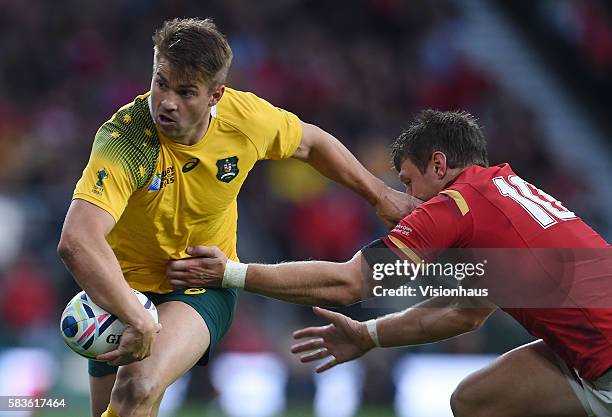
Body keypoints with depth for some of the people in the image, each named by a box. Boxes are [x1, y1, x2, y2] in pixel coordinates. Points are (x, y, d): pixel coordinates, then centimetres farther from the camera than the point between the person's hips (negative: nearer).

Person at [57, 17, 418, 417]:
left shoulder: (247, 118, -18)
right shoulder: (124, 140, -31)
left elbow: (310, 143, 7)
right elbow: (77, 242, -45)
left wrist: (379, 194, 14)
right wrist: (138, 320, -52)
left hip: (205, 288, 0)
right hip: (127, 290, 0)